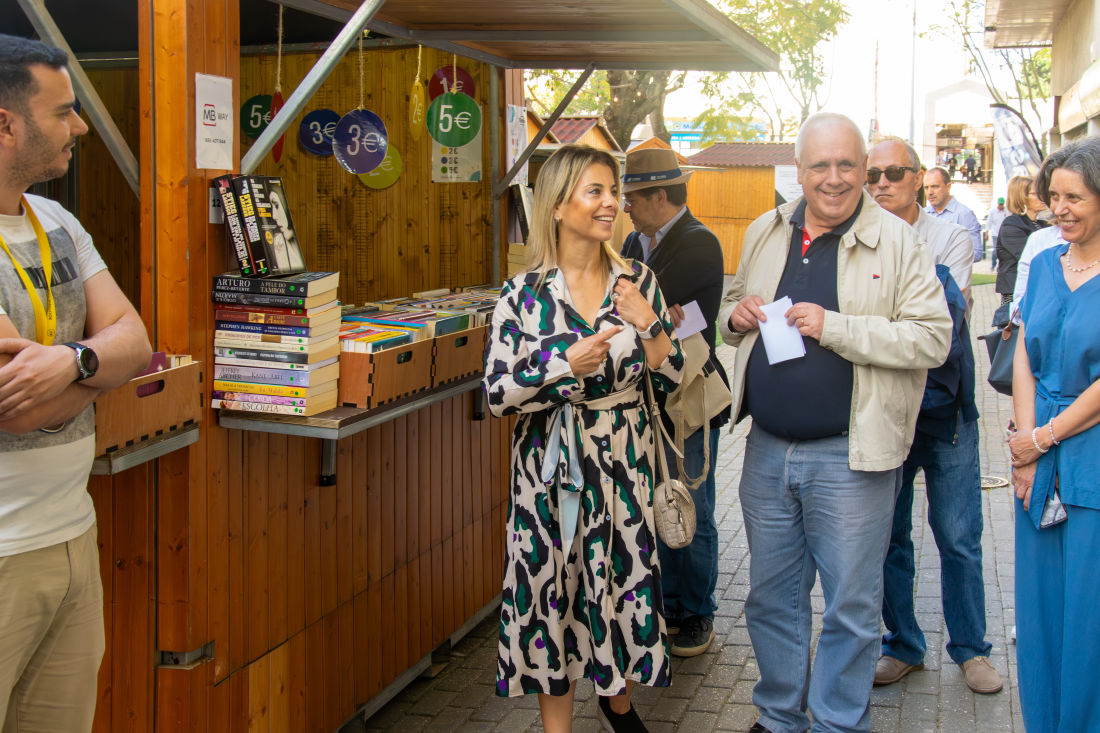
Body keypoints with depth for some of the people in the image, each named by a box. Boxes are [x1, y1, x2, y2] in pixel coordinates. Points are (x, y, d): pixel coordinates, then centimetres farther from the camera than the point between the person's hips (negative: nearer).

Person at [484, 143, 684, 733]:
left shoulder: (637, 281, 1)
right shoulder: (524, 293, -7)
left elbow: (670, 378, 4)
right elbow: (498, 395, -9)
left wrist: (648, 324, -12)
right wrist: (567, 363, -20)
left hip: (623, 459, 2)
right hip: (551, 464, -2)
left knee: (626, 581, 10)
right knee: (552, 590, 5)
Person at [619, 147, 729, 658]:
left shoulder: (698, 245, -14)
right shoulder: (638, 241, 11)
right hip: (652, 398, 8)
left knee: (692, 515, 3)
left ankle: (698, 615, 18)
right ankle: (670, 606, 29)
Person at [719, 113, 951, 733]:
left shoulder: (896, 241, -7)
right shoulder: (765, 233, 8)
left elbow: (934, 337, -15)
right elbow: (732, 309, 22)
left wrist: (836, 327, -22)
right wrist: (737, 314, -2)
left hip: (848, 457, -4)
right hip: (768, 450, 5)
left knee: (851, 606, 7)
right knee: (772, 597, 17)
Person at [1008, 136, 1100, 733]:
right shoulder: (1045, 265, 9)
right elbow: (1023, 359, 8)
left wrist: (1044, 438, -8)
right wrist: (1025, 445, -1)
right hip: (1040, 461, 5)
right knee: (1040, 606, 12)